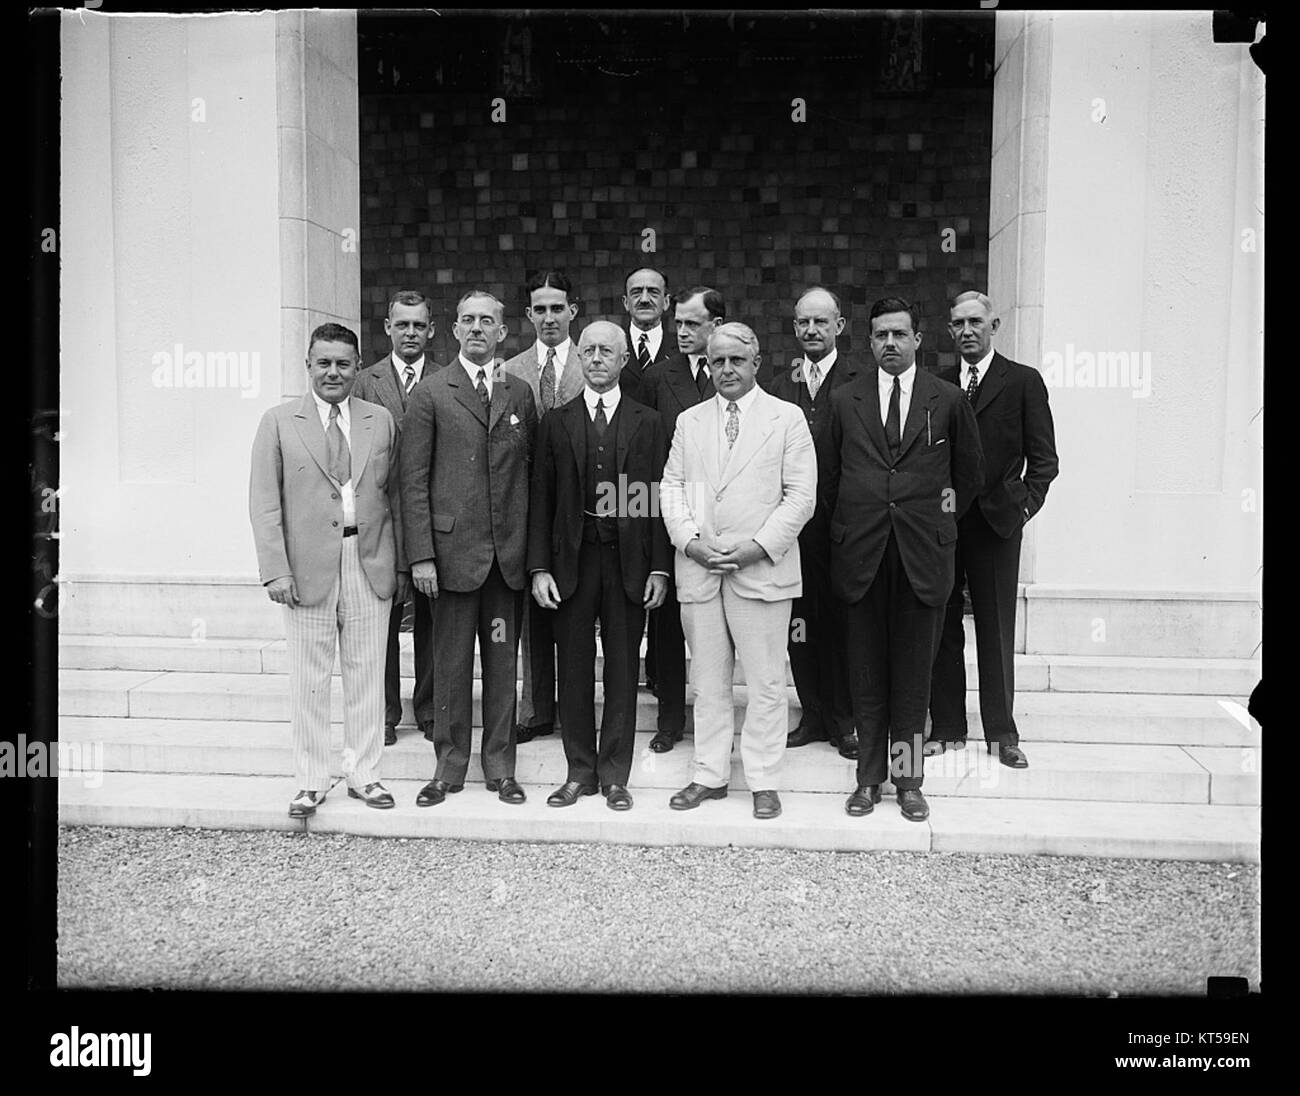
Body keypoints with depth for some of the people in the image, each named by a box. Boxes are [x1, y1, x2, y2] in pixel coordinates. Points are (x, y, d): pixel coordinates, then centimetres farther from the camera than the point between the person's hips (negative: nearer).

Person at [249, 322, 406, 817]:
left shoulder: (381, 421, 9)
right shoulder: (279, 423, 3)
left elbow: (393, 496, 10)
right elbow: (264, 502, -1)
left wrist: (401, 566, 8)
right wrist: (276, 570, -9)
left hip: (370, 566, 2)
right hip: (308, 568, -2)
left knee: (368, 675, 7)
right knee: (309, 681, 5)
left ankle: (363, 775, 21)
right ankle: (311, 782, 19)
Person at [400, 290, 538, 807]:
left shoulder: (520, 394, 11)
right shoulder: (430, 394, 1)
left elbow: (533, 469, 10)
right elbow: (414, 480, -2)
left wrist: (533, 547, 2)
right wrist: (421, 554, -10)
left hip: (508, 550, 3)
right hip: (452, 547, -2)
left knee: (503, 661, 9)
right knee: (451, 663, 5)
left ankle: (500, 765, 21)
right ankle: (450, 765, 20)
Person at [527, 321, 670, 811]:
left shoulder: (647, 423, 6)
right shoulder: (555, 422, 8)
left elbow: (657, 499, 3)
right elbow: (541, 499, 5)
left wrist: (660, 568, -3)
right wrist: (539, 568, -3)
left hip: (629, 565, -1)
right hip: (571, 562, 1)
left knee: (622, 672, 6)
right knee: (574, 671, 7)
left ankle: (615, 775, 18)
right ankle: (580, 771, 21)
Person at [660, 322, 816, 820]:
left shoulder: (788, 418, 3)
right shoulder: (689, 421, 14)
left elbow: (801, 495, -3)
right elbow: (671, 486, 9)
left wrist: (757, 546, -13)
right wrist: (691, 540, -7)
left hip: (762, 569, -3)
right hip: (697, 569, 3)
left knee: (766, 682, 2)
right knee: (707, 682, 10)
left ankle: (763, 782, 14)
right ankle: (710, 776, 22)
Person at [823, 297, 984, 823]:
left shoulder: (948, 399, 5)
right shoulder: (845, 400, 7)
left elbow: (971, 469, 17)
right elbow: (829, 475, 14)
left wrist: (946, 515, 13)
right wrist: (846, 526, 10)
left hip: (922, 556, -1)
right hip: (861, 555, 1)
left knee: (913, 674, 5)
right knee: (866, 675, 7)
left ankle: (909, 780, 16)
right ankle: (869, 777, 18)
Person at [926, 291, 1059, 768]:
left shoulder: (1024, 382, 4)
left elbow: (1043, 457, 3)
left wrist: (1026, 505, -6)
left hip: (996, 522, -2)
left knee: (997, 630, 5)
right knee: (942, 628, 6)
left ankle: (1000, 732, 15)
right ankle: (947, 726, 16)